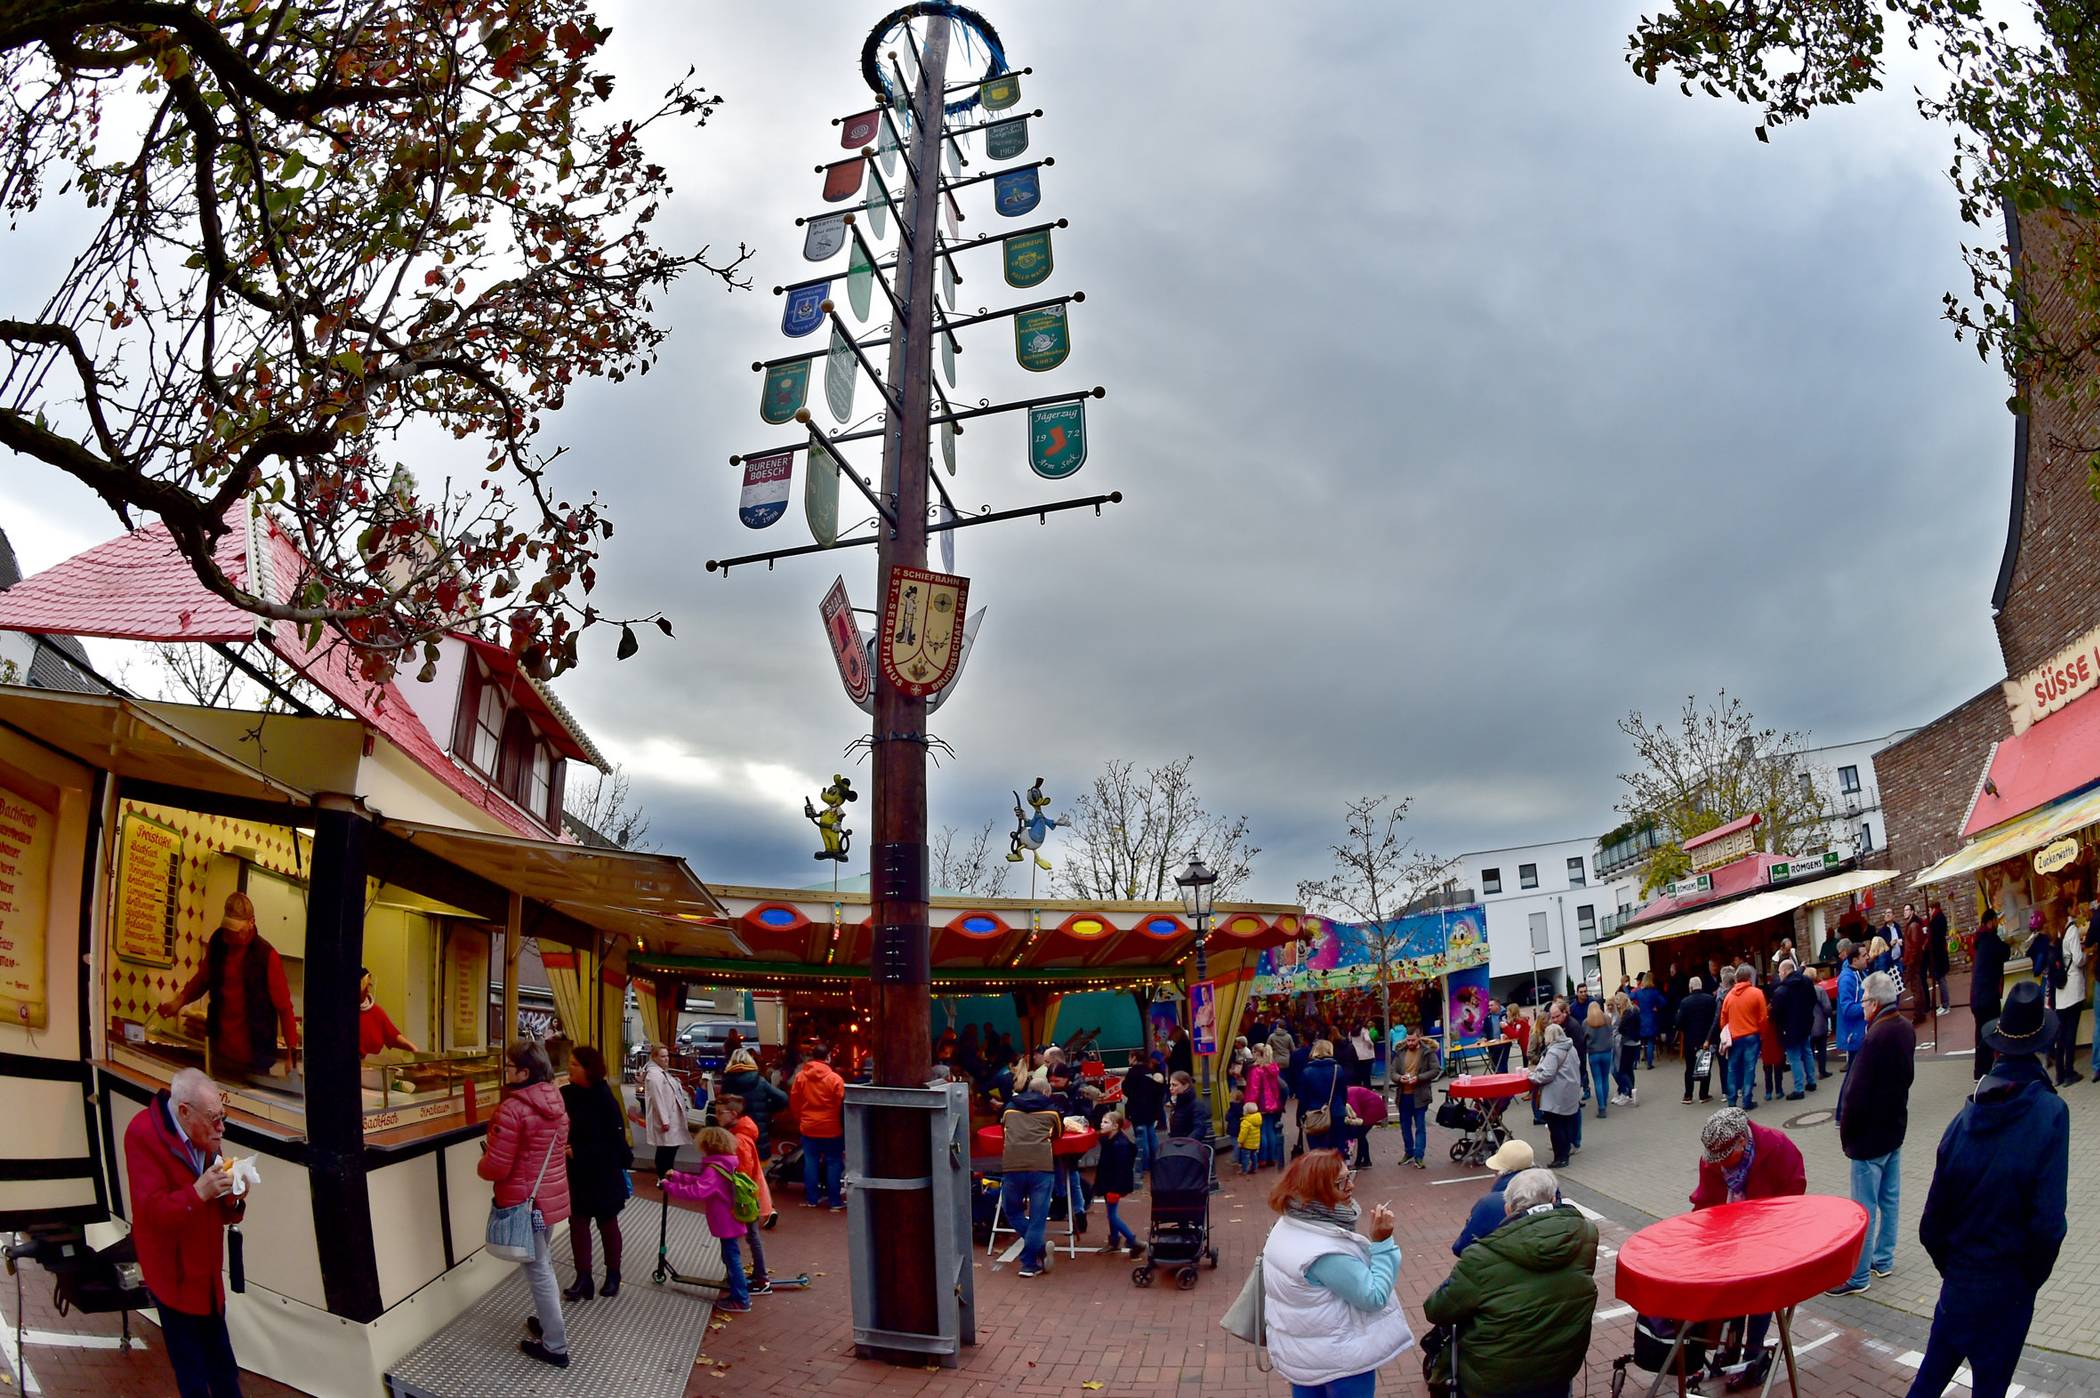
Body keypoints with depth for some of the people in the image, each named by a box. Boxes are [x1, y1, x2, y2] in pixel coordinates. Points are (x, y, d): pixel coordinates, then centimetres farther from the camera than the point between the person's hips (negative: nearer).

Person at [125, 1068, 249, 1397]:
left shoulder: (204, 1137, 4)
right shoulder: (143, 1134, -16)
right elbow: (152, 1211, -23)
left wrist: (234, 1199, -11)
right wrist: (199, 1192, -34)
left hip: (208, 1276, 6)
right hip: (175, 1280, -6)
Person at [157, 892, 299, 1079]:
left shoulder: (267, 956, -14)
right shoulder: (217, 944, 2)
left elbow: (284, 1006, -12)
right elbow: (202, 980, 18)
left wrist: (292, 1047, -16)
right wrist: (180, 1000, 0)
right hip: (221, 1051, 5)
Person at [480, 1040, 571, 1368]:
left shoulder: (512, 1109, -24)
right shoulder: (555, 1100, 2)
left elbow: (496, 1167, -21)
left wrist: (482, 1165, 0)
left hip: (525, 1200, -8)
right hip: (552, 1193, 8)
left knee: (538, 1271, 3)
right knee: (544, 1263, 25)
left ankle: (555, 1347, 12)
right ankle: (548, 1321, 40)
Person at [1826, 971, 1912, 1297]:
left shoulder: (1875, 1038, -27)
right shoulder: (1906, 1029, 0)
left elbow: (1857, 1092, -23)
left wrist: (1846, 1133, -11)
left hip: (1870, 1135, -9)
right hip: (1896, 1125, 9)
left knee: (1864, 1208, 0)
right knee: (1889, 1199, 19)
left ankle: (1858, 1275, 6)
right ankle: (1883, 1259, 31)